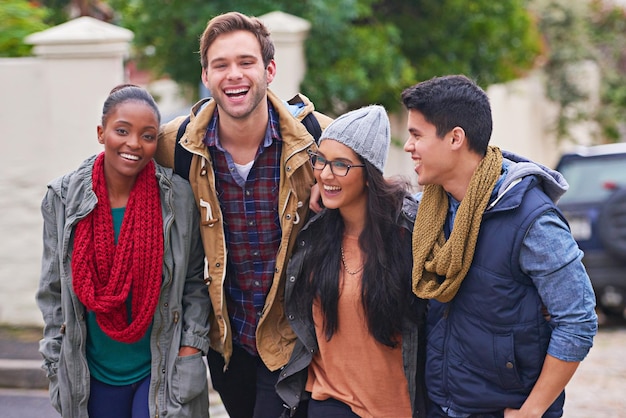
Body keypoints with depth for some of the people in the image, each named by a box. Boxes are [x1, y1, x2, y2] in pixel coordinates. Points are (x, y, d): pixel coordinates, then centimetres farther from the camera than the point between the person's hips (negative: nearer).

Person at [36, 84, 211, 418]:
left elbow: (193, 280, 3)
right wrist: (56, 365, 3)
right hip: (94, 373, 2)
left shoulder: (177, 197, -7)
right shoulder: (63, 198, -4)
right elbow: (53, 290, 4)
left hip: (161, 371, -1)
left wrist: (193, 342, -6)